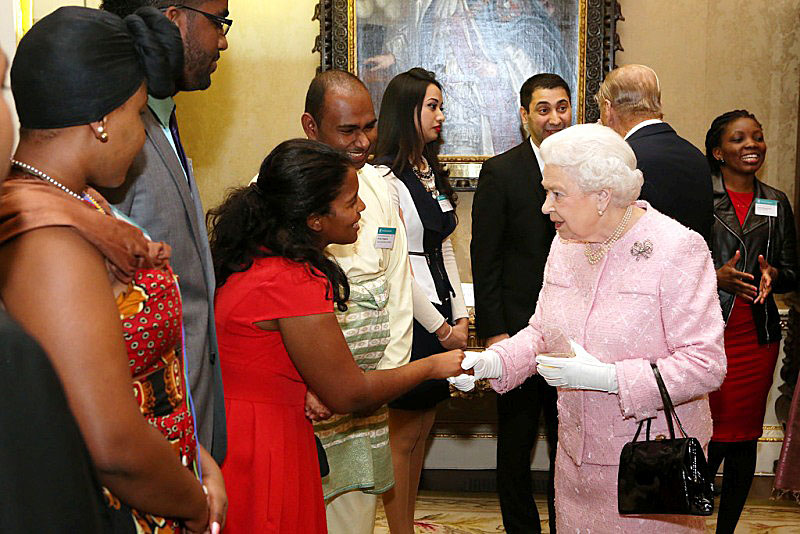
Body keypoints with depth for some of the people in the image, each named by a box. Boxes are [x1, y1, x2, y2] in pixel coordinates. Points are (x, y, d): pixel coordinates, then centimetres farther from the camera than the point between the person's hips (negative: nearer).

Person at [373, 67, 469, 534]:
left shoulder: (433, 174, 14)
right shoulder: (385, 176, -12)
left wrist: (461, 316, 5)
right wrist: (440, 328, -10)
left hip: (441, 317, 8)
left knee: (421, 430, 15)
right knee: (403, 435, 3)